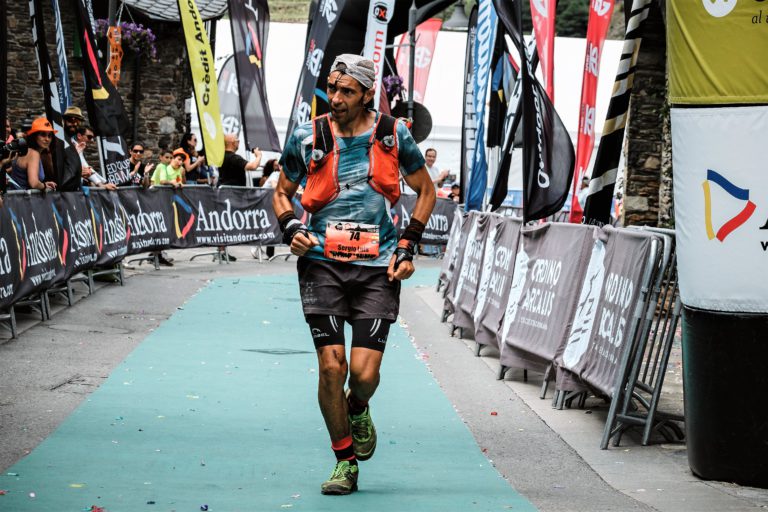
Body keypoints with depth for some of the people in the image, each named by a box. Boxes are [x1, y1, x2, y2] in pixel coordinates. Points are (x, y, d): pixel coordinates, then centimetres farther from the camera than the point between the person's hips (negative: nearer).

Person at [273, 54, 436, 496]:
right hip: (322, 264, 1)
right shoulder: (307, 138, 1)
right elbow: (282, 193, 17)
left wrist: (408, 246, 4)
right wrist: (291, 227, -4)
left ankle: (358, 410, 29)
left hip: (377, 268, 0)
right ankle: (345, 463, 10)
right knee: (332, 367, -9)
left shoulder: (393, 135, 0)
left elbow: (426, 190, 13)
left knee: (365, 373, -9)